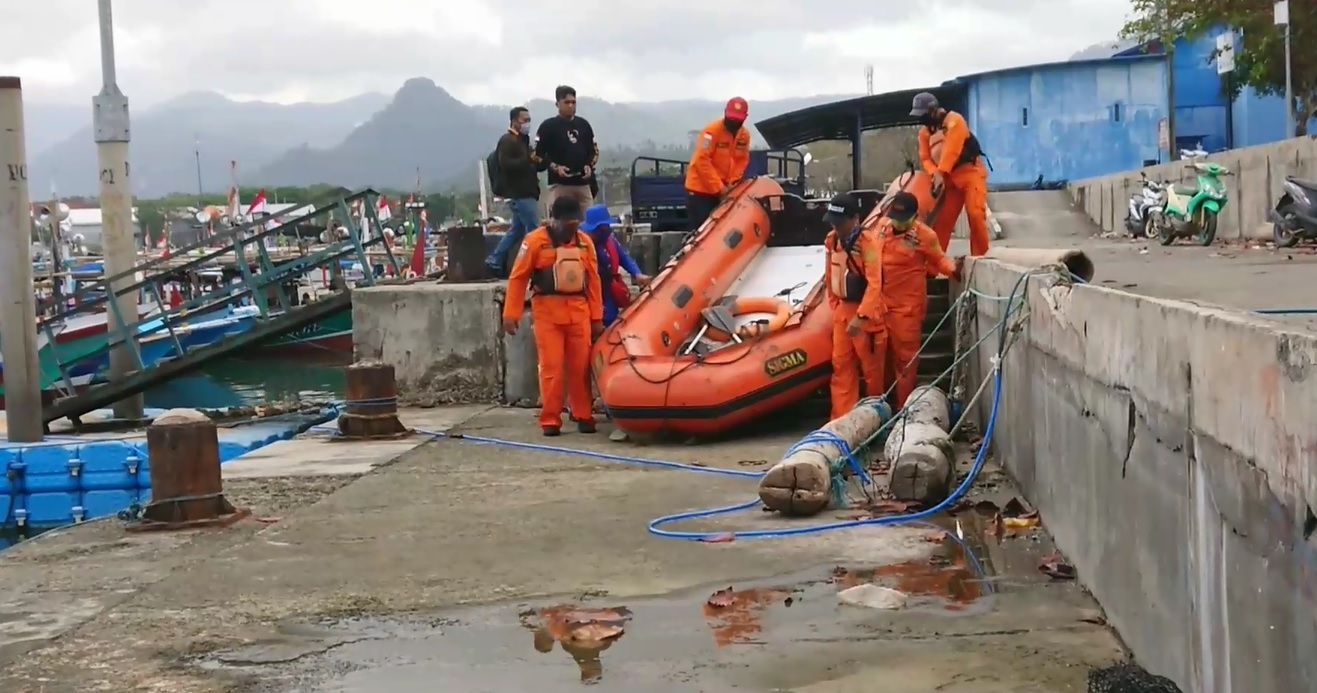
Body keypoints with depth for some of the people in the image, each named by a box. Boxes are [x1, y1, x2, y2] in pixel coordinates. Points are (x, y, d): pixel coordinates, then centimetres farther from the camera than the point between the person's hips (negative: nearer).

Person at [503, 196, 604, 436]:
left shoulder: (584, 241, 9)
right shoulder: (535, 240, -3)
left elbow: (593, 280, 11)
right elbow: (518, 278, -3)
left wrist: (597, 317, 8)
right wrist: (511, 314, -7)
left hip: (578, 311, 3)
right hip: (548, 311, -3)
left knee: (581, 367, 5)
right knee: (552, 367, -4)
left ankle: (584, 415, 16)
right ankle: (550, 419, 2)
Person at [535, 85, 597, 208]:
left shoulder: (583, 124, 14)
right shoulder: (548, 126, 1)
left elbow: (594, 150, 20)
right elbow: (538, 154, -1)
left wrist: (590, 165, 1)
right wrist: (555, 167, -16)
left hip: (583, 183, 5)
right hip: (560, 184, -5)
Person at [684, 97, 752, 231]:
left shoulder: (744, 135, 2)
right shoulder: (711, 131, -19)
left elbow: (743, 160, 7)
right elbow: (702, 161, -22)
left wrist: (732, 183, -9)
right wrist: (718, 187, -23)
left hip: (725, 189, 6)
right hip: (700, 188, -6)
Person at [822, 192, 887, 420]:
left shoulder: (868, 242, -19)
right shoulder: (832, 240, 3)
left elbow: (875, 283, -25)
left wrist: (861, 316, -32)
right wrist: (834, 305, 15)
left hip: (866, 312, -7)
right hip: (842, 310, 7)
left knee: (871, 366, 4)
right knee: (840, 365, 6)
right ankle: (841, 417, 9)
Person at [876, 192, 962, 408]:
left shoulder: (925, 235, -15)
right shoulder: (882, 226, 3)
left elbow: (938, 260, -3)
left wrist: (953, 268, -23)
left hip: (907, 306, -6)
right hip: (880, 302, 6)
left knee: (905, 357, -1)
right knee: (882, 354, 20)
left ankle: (903, 406, 8)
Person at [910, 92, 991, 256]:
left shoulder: (954, 120, -15)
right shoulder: (924, 131, 9)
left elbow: (951, 151, -25)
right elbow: (925, 157, 1)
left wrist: (940, 174, -32)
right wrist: (936, 174, -19)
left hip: (970, 172, -7)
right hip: (949, 177, 7)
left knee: (975, 214, -16)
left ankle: (980, 257, -10)